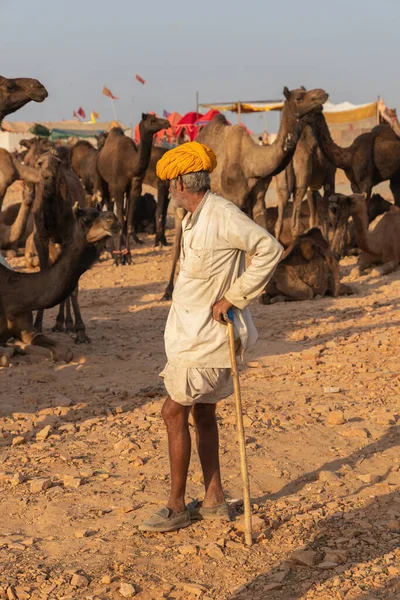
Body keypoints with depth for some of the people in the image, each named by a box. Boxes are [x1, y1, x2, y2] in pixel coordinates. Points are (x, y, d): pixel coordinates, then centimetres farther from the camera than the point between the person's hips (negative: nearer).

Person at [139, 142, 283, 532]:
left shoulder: (222, 215, -20)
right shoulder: (194, 218, 9)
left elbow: (270, 250, -23)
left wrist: (233, 298, -21)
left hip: (208, 336, -9)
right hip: (193, 333, 9)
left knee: (174, 412, -4)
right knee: (202, 412, 15)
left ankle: (176, 508, 6)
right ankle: (214, 500, 25)